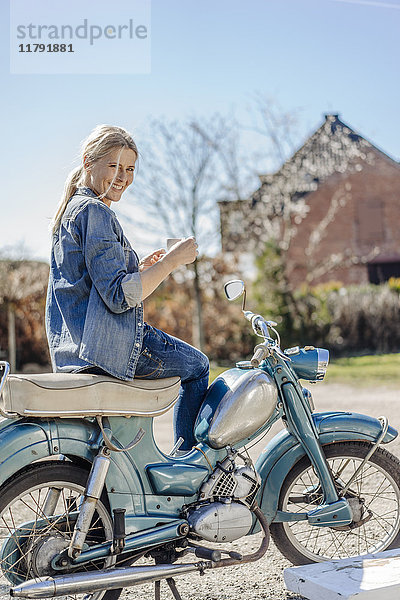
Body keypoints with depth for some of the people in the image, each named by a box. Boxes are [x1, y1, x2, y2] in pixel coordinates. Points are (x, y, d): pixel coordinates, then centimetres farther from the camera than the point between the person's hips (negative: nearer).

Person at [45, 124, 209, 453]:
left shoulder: (73, 208, 18)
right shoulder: (94, 211, -15)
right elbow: (119, 296, -23)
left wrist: (141, 267, 14)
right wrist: (171, 260, -18)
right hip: (105, 343, -11)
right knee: (197, 366, 8)